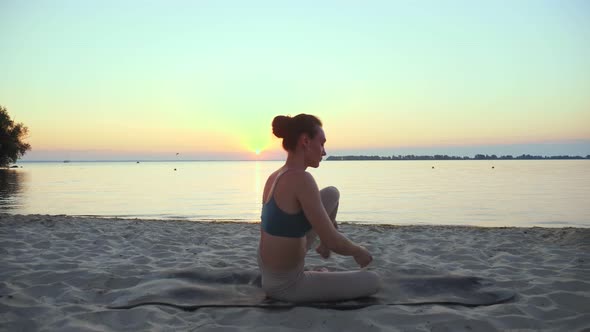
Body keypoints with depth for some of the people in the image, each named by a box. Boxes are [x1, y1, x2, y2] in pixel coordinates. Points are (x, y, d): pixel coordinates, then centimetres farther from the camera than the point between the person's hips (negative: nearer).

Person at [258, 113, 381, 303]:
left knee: (332, 194, 15)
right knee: (373, 281, 5)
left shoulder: (275, 176, 1)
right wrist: (359, 252, -4)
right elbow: (333, 242, -24)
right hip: (286, 285, -8)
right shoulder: (300, 178, -26)